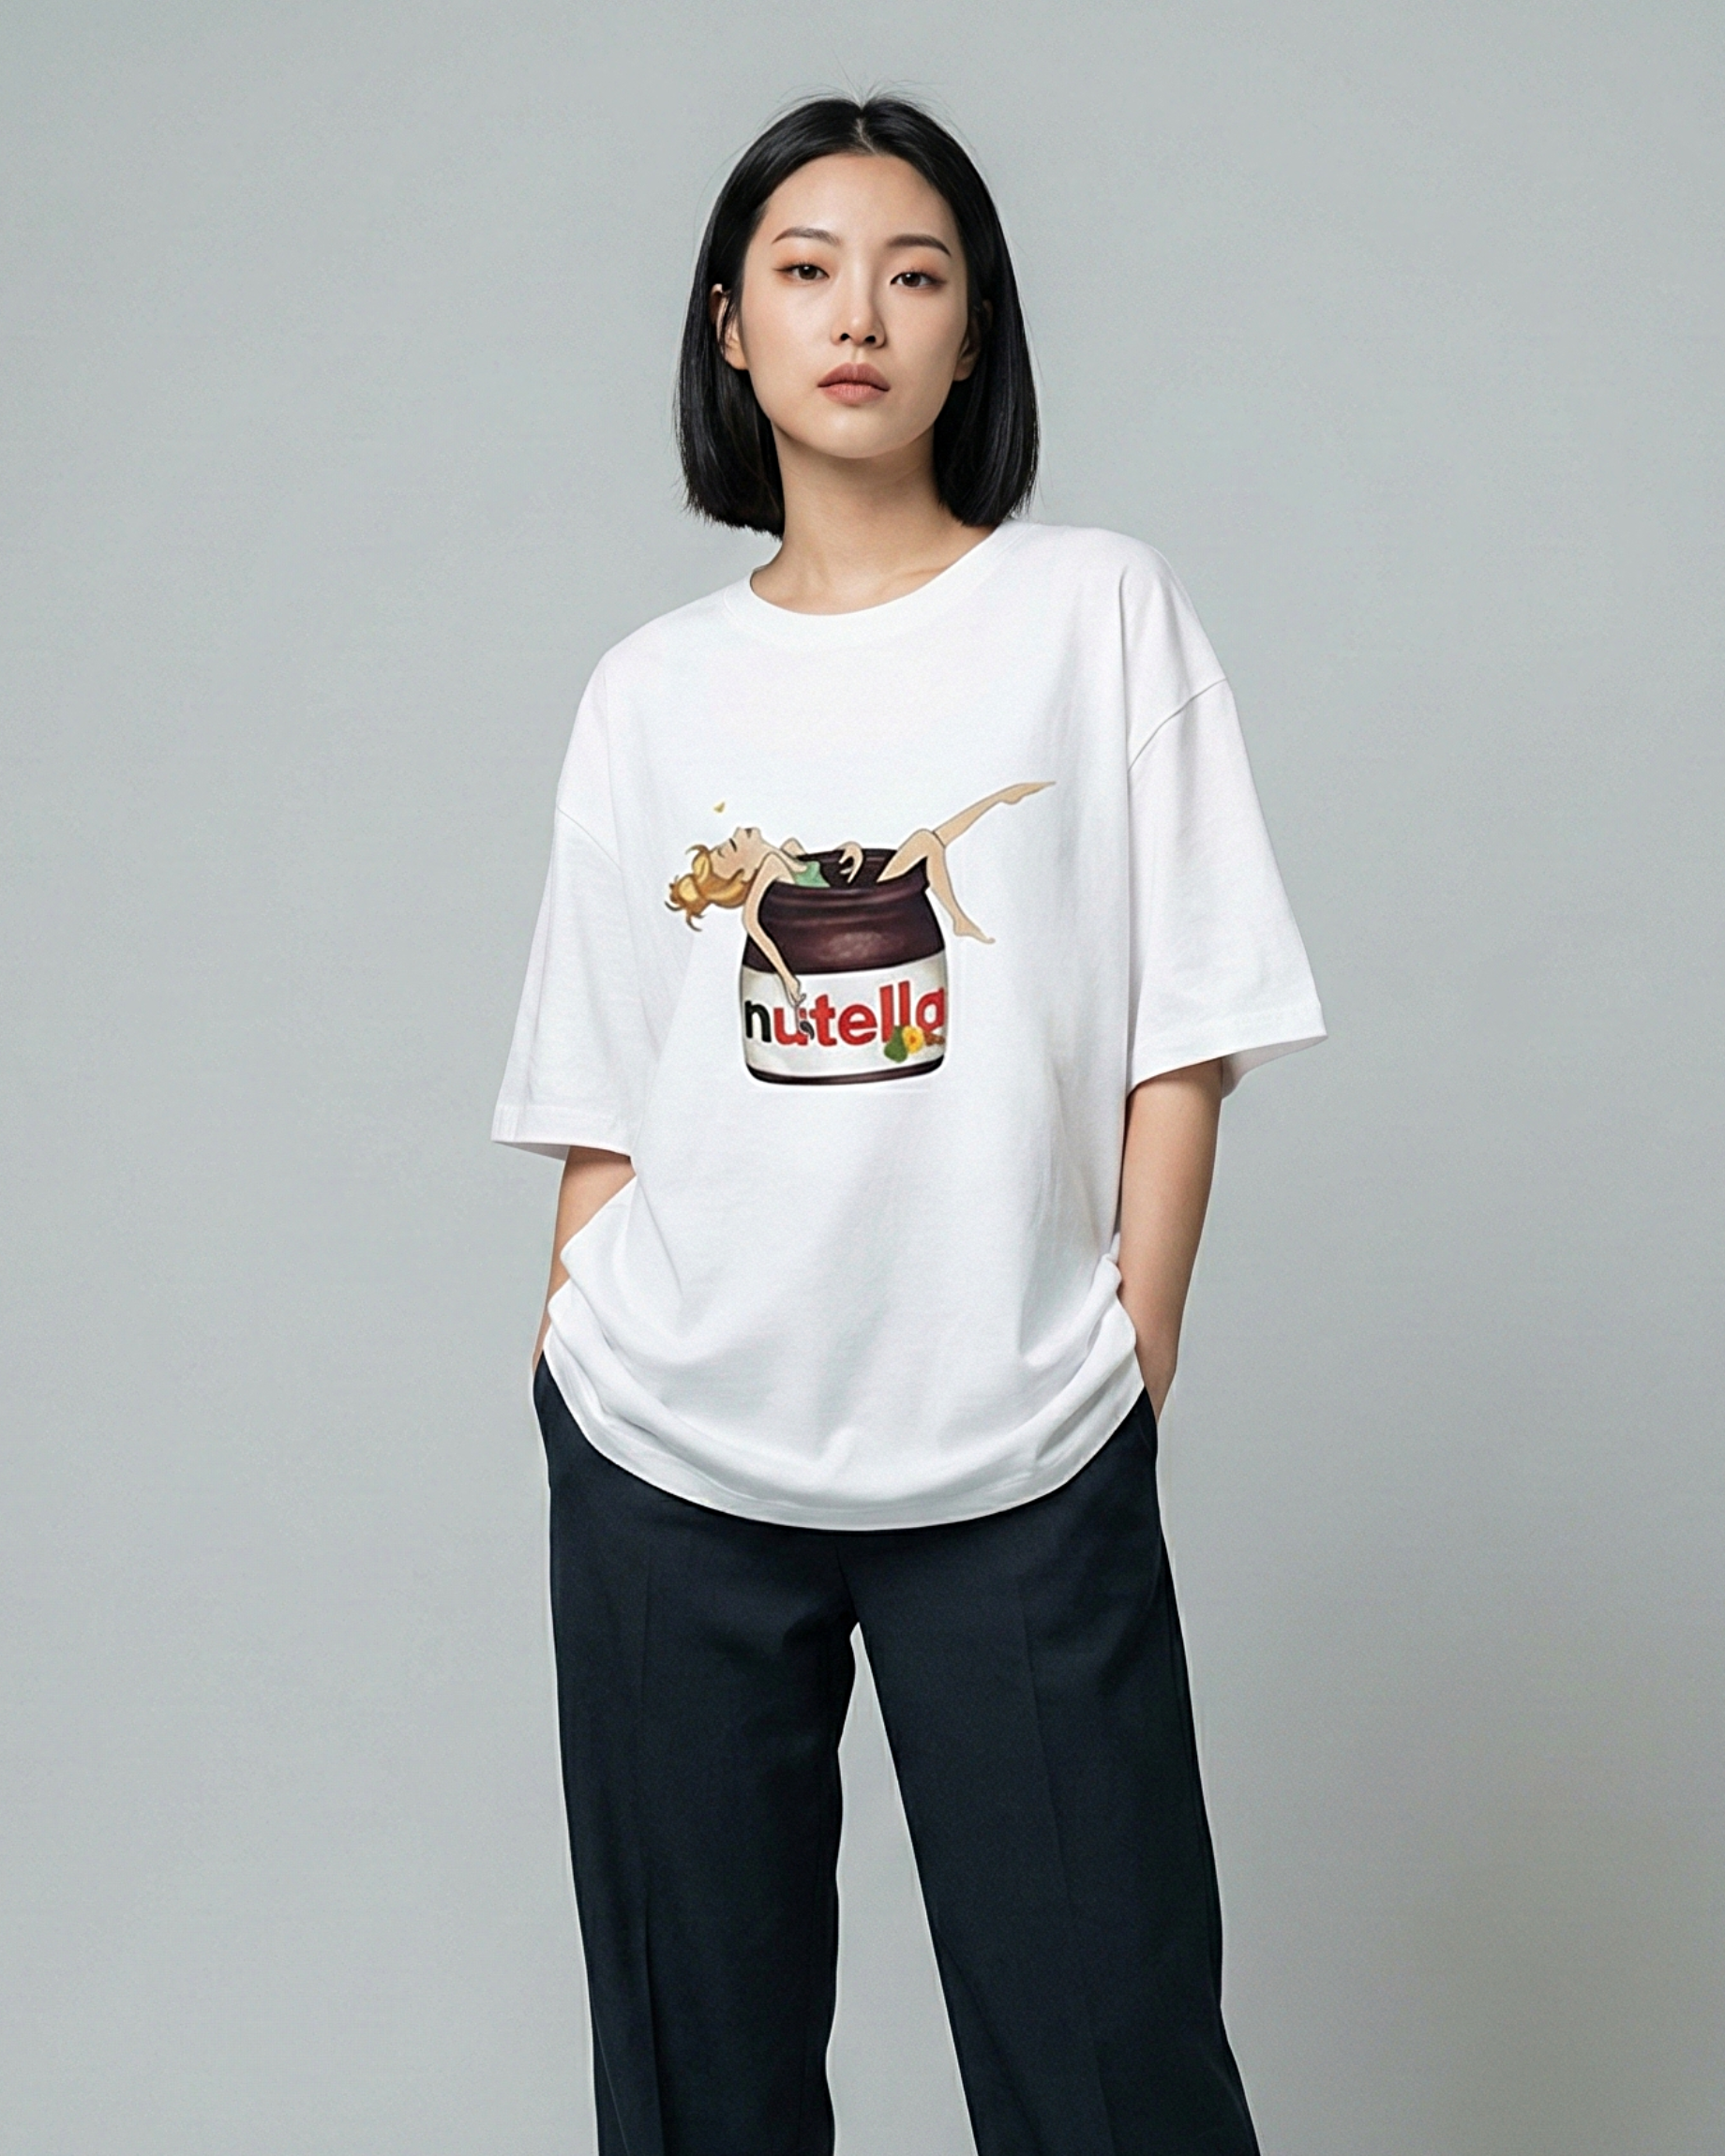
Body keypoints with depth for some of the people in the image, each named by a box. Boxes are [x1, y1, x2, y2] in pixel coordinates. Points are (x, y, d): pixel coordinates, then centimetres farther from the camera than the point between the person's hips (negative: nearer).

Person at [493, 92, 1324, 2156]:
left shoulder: (1099, 608, 3)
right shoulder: (652, 685, 9)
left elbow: (1182, 1036, 0)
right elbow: (601, 1099, 10)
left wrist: (1130, 1369, -5)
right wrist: (577, 1356, 3)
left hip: (1020, 1470, -2)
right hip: (666, 1463, 2)